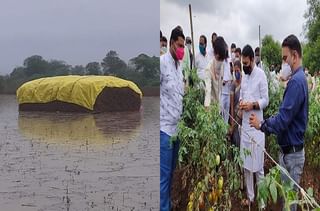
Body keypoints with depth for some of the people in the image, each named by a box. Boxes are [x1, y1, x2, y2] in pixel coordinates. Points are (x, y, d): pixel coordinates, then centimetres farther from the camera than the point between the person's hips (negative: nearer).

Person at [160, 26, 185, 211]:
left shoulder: (179, 65, 14)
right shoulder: (162, 62, -11)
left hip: (177, 127, 8)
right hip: (164, 127, -8)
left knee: (171, 171, 16)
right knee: (164, 174, -4)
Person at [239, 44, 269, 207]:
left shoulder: (261, 74, -9)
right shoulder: (244, 75, 12)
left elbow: (266, 100, -9)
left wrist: (252, 105, -22)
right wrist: (241, 103, -3)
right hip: (245, 124, 7)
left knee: (258, 165, 0)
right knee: (246, 164, 12)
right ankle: (250, 196, 23)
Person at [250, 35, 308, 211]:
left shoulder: (296, 82, -24)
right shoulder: (299, 78, 9)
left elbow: (283, 120, -26)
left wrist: (262, 125, -11)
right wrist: (265, 122, 8)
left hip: (291, 153, -9)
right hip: (290, 150, 9)